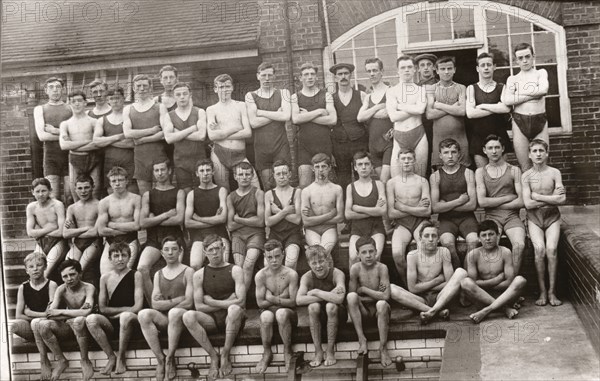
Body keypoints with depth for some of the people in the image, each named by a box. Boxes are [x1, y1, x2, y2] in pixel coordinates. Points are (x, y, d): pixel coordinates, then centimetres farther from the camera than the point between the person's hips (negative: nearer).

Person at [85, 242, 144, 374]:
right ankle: (111, 357, -15)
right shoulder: (105, 278, 8)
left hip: (132, 320, -3)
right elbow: (102, 308, 4)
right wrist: (125, 309, -4)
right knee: (91, 319, -27)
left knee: (125, 316, -38)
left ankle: (121, 358, -19)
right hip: (111, 323, 3)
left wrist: (116, 313, -7)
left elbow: (137, 307, -8)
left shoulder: (135, 275, -1)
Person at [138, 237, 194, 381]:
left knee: (174, 312, -39)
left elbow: (188, 303, -7)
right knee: (143, 314, -28)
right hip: (164, 319, 4)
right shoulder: (158, 274, 16)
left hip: (183, 316, -4)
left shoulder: (188, 272, 4)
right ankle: (160, 359, -23)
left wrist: (166, 304, -4)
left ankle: (170, 358, -26)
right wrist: (178, 300, -6)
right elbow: (155, 304, 4)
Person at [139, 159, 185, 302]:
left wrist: (154, 220, 0)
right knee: (142, 269, -25)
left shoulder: (179, 193, 11)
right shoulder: (148, 195, 16)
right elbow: (143, 223, 3)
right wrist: (167, 214, -2)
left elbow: (179, 219, -4)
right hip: (153, 240, 1)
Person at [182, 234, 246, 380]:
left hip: (231, 319, -2)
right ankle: (213, 356, -19)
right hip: (211, 320, 2)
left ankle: (225, 356, -21)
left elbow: (241, 301, -11)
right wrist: (226, 304, -6)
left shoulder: (235, 270, 1)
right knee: (188, 316, -28)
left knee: (235, 309, -37)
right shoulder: (199, 275, 7)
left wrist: (212, 302, -8)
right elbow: (199, 306, 0)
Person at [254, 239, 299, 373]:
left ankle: (287, 352, -16)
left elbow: (293, 302, -12)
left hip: (288, 313, -1)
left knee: (281, 312, -36)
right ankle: (267, 353, -13)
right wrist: (282, 299, -10)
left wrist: (273, 299, -18)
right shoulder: (260, 276, -7)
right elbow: (260, 303, -7)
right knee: (266, 315, -35)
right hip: (269, 311, 1)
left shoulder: (291, 274, -11)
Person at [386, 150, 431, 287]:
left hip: (420, 222, 1)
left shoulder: (422, 181, 9)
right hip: (401, 224, 0)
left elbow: (427, 211, -2)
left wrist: (402, 207, -6)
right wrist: (416, 208, -3)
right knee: (397, 254, -30)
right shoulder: (391, 183, 8)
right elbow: (391, 213, 0)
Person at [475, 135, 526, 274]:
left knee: (519, 245, -28)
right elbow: (482, 202, -1)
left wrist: (493, 204, -1)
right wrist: (508, 197, -1)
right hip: (491, 217, 0)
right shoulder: (480, 172, 12)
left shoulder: (514, 170, 11)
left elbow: (521, 201, 0)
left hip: (512, 216, 0)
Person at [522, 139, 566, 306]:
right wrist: (552, 198, -7)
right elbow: (528, 204, -7)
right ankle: (542, 292, -11)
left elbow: (562, 199, -9)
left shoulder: (554, 173, 1)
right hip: (534, 218, 0)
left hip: (552, 217, 0)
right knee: (539, 249, -22)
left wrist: (537, 196, -8)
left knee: (551, 249, -21)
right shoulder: (526, 176, 1)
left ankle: (552, 292, -11)